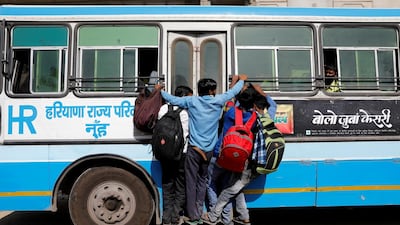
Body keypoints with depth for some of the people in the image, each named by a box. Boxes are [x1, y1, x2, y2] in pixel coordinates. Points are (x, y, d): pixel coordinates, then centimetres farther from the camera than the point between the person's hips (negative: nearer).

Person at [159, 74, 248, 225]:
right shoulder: (218, 101, 0)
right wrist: (241, 80, 33)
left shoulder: (192, 101, -3)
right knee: (202, 181, 16)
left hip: (194, 149, -2)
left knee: (191, 183, 3)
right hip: (208, 150, 2)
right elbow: (233, 92, 15)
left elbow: (173, 99, 5)